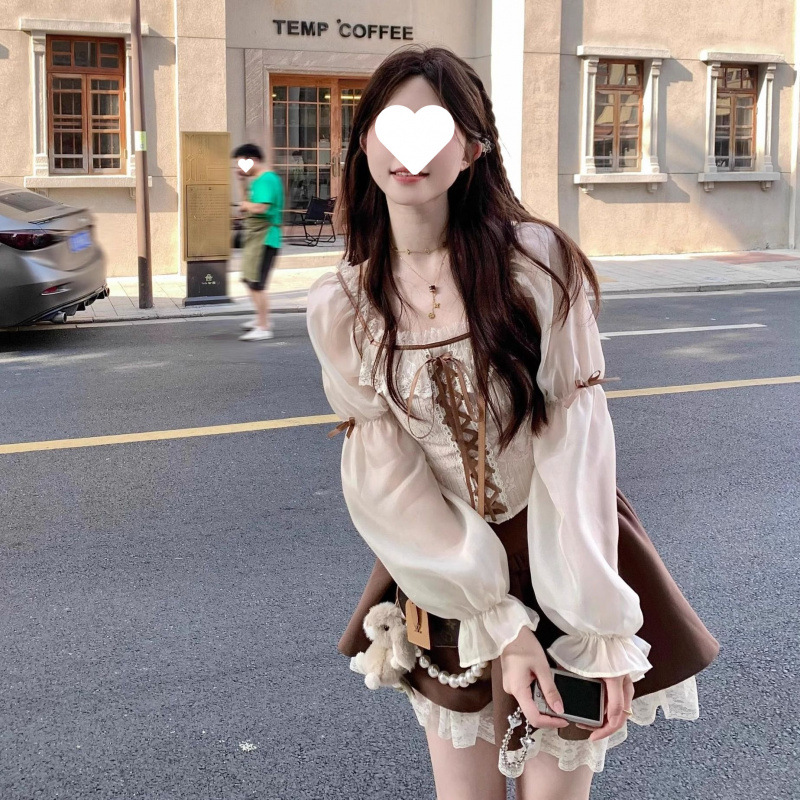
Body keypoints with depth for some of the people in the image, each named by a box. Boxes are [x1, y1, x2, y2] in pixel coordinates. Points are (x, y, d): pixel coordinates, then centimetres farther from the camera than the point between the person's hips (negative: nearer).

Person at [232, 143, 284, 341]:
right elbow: (251, 201, 25)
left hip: (263, 237, -11)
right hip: (254, 236, 11)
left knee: (256, 283, -11)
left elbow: (260, 207, -29)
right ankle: (261, 317, 35)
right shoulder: (258, 179, 15)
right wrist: (243, 181, 14)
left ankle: (264, 328, -7)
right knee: (250, 279, 22)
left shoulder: (267, 179, -17)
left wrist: (245, 205, -10)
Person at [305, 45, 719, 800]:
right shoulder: (339, 306, -8)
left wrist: (601, 628, -21)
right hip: (448, 574, 2)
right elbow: (386, 482, -8)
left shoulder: (535, 259, -16)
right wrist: (499, 626, -14)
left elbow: (574, 441, -17)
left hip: (562, 557, -2)